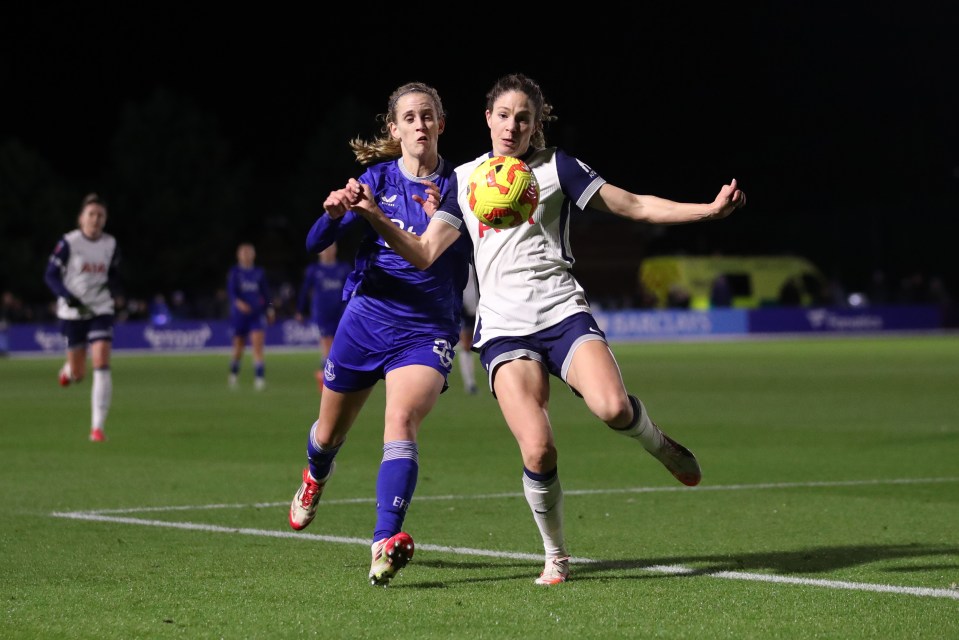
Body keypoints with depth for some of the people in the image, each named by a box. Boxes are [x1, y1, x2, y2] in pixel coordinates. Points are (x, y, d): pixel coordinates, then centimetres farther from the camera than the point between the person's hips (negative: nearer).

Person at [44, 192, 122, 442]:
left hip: (101, 311, 2)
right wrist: (70, 298, -20)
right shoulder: (68, 243, -10)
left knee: (102, 365, -16)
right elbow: (51, 275, -6)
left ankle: (97, 427, -13)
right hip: (73, 312, -2)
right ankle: (69, 368, 48)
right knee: (78, 374, 6)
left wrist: (113, 287, -8)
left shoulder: (110, 245, 1)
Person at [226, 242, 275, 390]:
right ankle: (234, 373, 34)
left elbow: (265, 293, 14)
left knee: (258, 345, -14)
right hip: (239, 314, -1)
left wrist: (269, 309, 11)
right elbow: (231, 290, -12)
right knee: (239, 346, 10)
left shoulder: (259, 273, 8)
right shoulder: (234, 272, 1)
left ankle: (260, 377, -19)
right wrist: (238, 302, -30)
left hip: (257, 314, 1)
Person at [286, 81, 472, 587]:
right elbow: (314, 244, -9)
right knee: (330, 432, 19)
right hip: (366, 320, 2)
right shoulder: (378, 179, -3)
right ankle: (315, 478, 57)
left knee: (401, 420, -28)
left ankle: (385, 545, -38)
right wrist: (334, 214, -32)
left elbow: (473, 258, -3)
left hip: (427, 330, -2)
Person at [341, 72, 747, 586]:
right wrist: (373, 215, -7)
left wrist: (710, 209, -5)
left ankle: (661, 446, 6)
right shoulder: (464, 181, 14)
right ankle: (555, 556, 4)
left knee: (613, 408, -30)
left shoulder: (555, 168, 8)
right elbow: (424, 254, 8)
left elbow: (636, 206, 7)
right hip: (504, 328, 1)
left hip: (563, 313, -1)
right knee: (538, 451, -20)